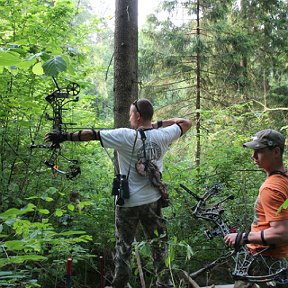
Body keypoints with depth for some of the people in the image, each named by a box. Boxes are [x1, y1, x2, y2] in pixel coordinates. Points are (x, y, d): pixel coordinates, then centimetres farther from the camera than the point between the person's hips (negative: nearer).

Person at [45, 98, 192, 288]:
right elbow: (186, 123, 12)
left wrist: (64, 137, -4)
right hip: (153, 201, 3)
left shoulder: (125, 136, -15)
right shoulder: (162, 136, -4)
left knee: (124, 247, 11)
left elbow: (91, 134, -13)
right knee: (159, 244, 14)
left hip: (128, 203, -3)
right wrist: (159, 123, 9)